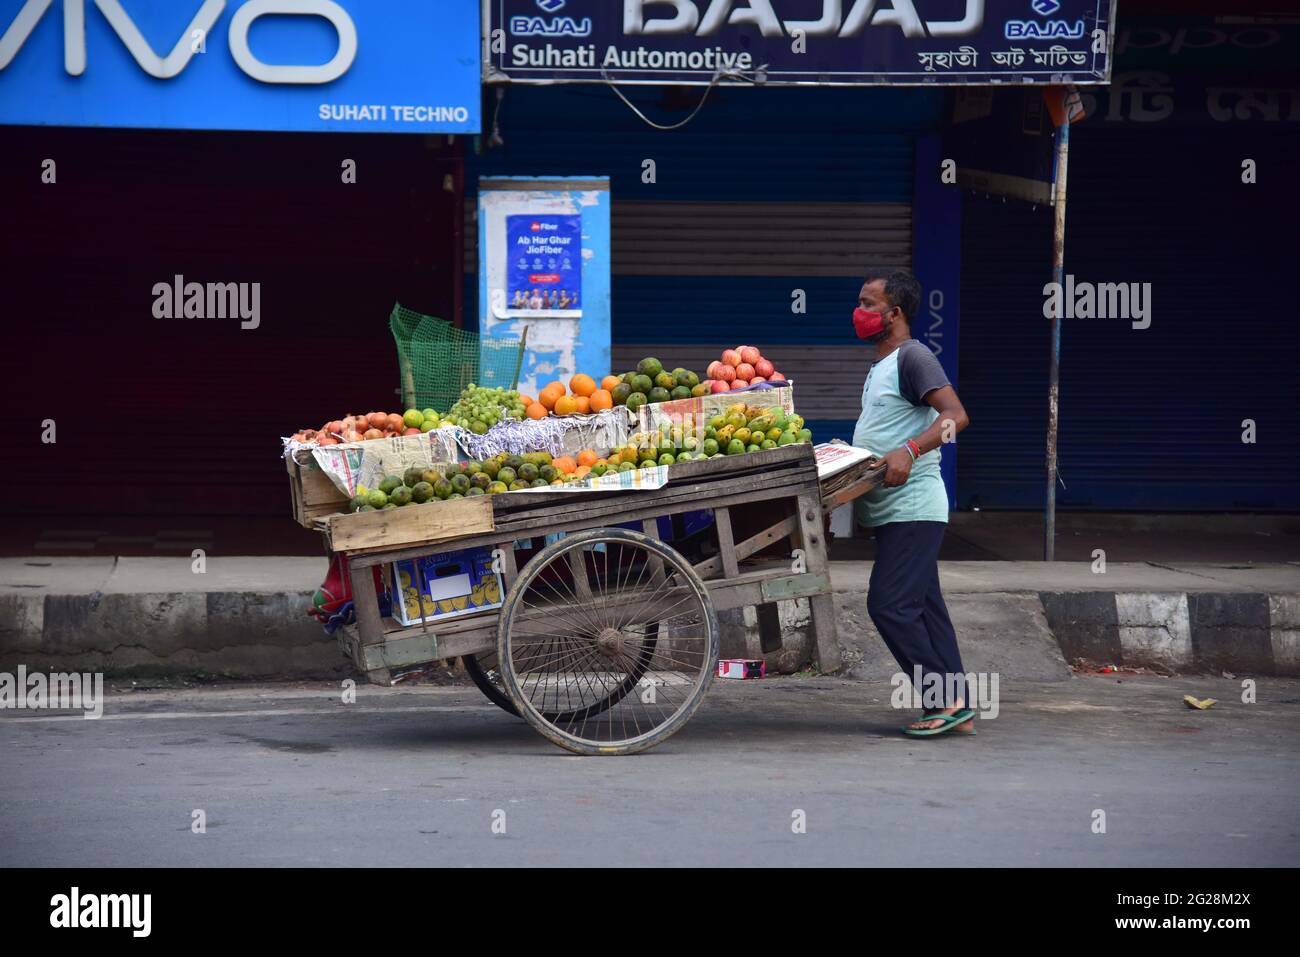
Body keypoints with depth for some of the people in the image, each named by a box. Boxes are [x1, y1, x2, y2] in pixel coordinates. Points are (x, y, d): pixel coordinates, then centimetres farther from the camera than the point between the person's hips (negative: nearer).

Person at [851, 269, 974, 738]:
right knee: (923, 607, 8)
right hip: (894, 511, 10)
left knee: (889, 604, -14)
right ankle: (957, 707, 10)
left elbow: (955, 415, -23)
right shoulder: (879, 368, 20)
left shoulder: (913, 357, -11)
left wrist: (909, 450, -35)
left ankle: (946, 701, -10)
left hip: (912, 507, -10)